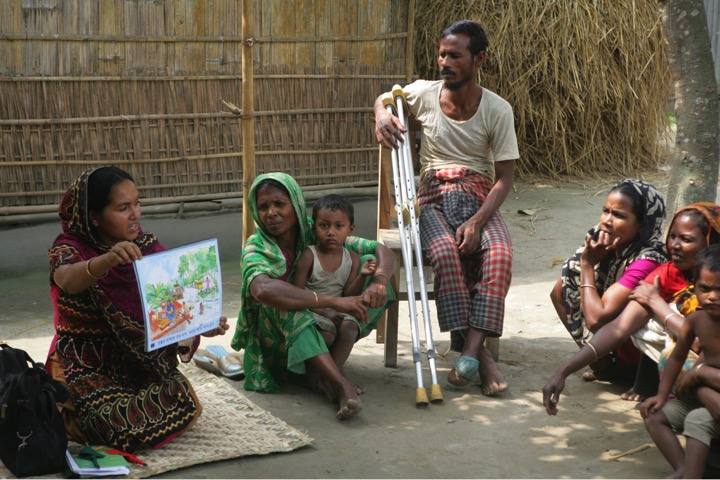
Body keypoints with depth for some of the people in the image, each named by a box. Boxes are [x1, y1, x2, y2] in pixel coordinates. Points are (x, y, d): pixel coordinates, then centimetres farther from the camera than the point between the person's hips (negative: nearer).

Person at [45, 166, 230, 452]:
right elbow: (67, 279, -36)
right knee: (122, 426, -27)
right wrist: (107, 260, -58)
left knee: (184, 404, -21)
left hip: (143, 362, 4)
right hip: (88, 367, -4)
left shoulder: (147, 246, 1)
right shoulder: (70, 248, -11)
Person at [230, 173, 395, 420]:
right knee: (279, 299, -36)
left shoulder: (315, 234, -7)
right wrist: (334, 302, -47)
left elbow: (382, 251, -7)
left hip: (322, 331, 4)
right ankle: (340, 384, -48)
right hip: (273, 341, -4)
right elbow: (261, 289, -42)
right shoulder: (257, 247, -18)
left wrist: (378, 282, -32)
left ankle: (321, 373, -21)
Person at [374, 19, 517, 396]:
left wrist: (477, 222, -20)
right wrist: (382, 116, -2)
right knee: (446, 252, -33)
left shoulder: (497, 110, -2)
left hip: (479, 199, 0)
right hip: (433, 198, 0)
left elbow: (504, 178, -4)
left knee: (500, 253, -33)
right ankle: (480, 353, -31)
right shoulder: (423, 94, 2)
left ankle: (470, 350, -37)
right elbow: (384, 97, 25)